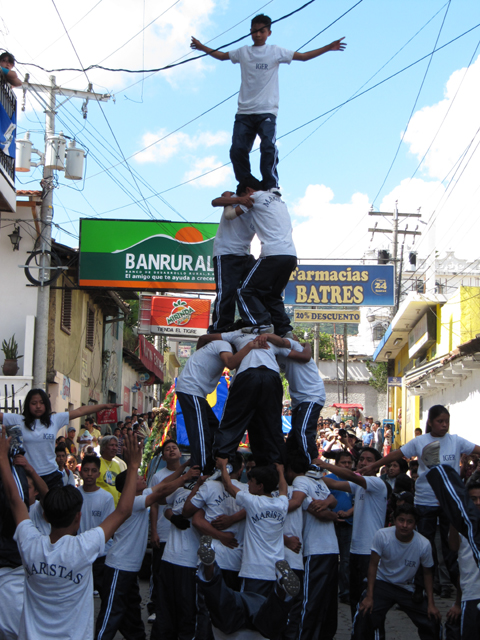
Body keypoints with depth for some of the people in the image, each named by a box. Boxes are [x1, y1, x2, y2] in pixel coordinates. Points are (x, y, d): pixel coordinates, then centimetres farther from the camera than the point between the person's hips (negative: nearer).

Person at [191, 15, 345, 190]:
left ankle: (271, 187, -16)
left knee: (268, 147, -20)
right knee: (237, 149, -9)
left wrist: (328, 48, 5)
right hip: (244, 111, 3)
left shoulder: (275, 51, 9)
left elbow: (303, 56, 10)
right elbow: (221, 55, 33)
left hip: (267, 111, -3)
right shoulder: (243, 52, 16)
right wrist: (202, 47, 32)